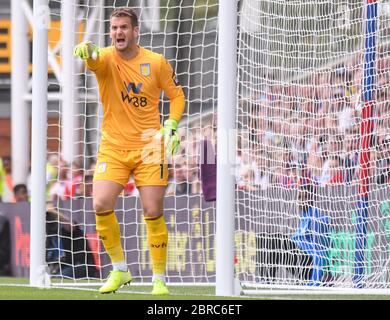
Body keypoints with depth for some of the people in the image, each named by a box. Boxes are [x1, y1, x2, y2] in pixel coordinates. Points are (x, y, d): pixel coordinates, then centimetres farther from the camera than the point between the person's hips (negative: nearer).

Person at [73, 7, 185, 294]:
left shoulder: (156, 62, -2)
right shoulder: (106, 59, -5)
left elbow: (177, 94, 11)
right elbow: (95, 61, -30)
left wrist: (171, 124, -7)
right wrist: (88, 52, -54)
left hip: (149, 147, 0)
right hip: (112, 147, 1)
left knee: (153, 212, -5)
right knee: (101, 205, -15)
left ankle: (160, 280, 9)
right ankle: (120, 270, 4)